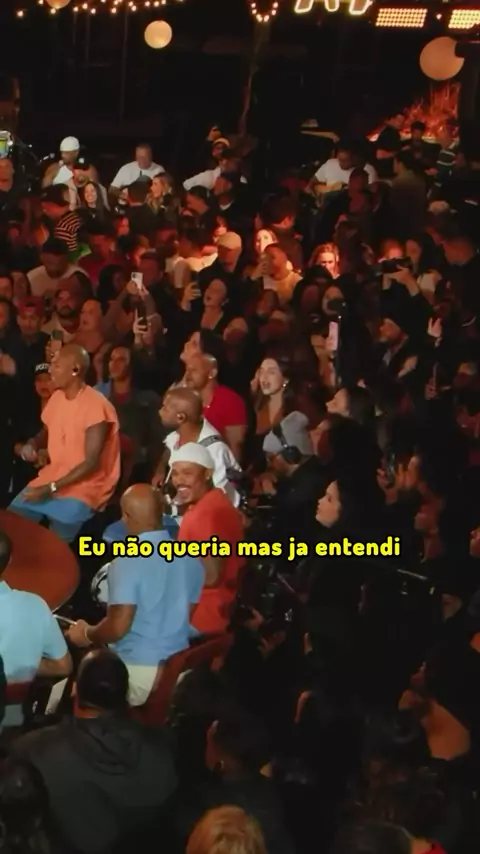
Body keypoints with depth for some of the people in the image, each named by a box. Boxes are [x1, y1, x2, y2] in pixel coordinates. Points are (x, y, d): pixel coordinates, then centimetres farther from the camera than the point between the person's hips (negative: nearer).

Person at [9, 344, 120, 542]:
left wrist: (51, 488, -22)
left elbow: (91, 463, -21)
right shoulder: (57, 397, 5)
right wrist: (33, 444, 0)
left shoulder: (96, 406, -20)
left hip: (84, 486, -7)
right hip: (52, 477, 7)